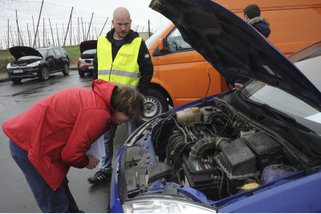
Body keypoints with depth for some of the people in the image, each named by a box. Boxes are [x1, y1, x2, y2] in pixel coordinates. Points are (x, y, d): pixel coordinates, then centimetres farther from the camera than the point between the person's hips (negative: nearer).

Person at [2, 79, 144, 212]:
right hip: (28, 145, -10)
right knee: (56, 206, 4)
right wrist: (86, 162, -1)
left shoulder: (97, 97, 3)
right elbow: (71, 154, -20)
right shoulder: (99, 113, -25)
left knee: (60, 186, 28)